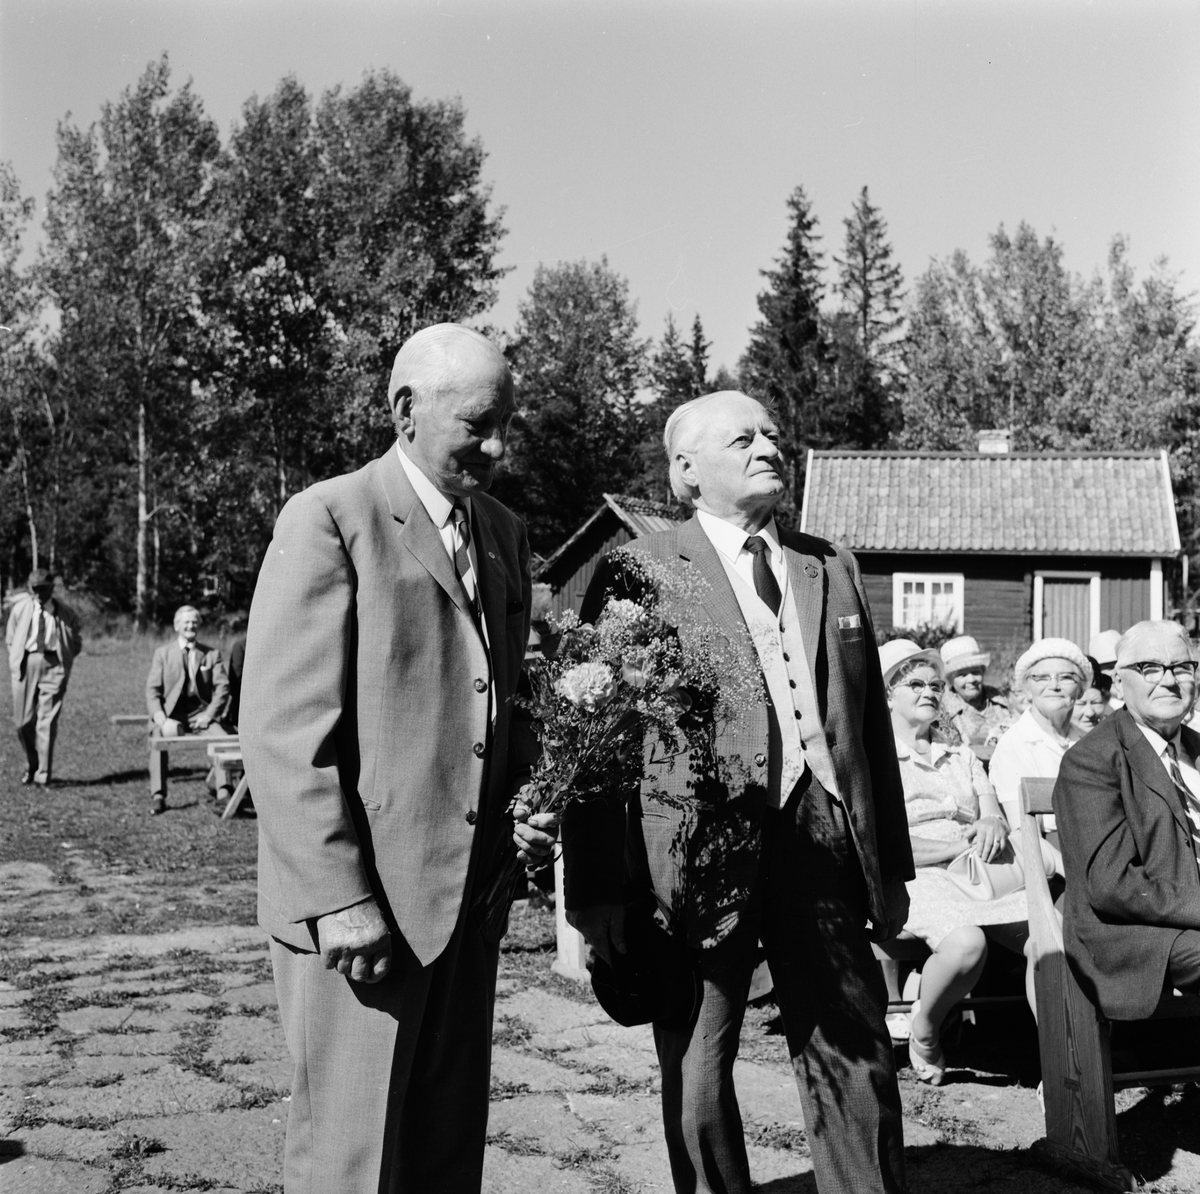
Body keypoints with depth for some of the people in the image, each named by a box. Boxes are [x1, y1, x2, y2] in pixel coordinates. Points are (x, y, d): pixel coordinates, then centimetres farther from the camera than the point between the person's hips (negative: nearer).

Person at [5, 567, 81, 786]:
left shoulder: (66, 614, 4)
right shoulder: (20, 607, 7)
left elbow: (75, 644, 12)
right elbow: (10, 637, 15)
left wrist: (64, 664, 1)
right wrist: (16, 659, 4)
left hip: (53, 665, -2)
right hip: (26, 664, 2)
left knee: (47, 722, -5)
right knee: (23, 721, 3)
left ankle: (43, 775, 0)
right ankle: (31, 766, 25)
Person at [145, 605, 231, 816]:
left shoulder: (211, 654, 11)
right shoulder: (162, 653, 9)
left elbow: (222, 687, 2)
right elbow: (152, 690, 2)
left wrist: (209, 715, -14)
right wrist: (161, 720, -16)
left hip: (201, 710, 1)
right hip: (171, 711, -1)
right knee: (158, 740, -31)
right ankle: (158, 796, -22)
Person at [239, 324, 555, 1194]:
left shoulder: (505, 534, 13)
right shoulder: (329, 520, -9)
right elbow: (285, 731, -14)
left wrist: (528, 797, 3)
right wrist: (339, 897, -18)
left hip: (469, 894, 7)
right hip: (358, 900, -6)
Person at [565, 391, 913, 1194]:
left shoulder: (833, 568, 16)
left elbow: (872, 721, 16)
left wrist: (893, 864, 13)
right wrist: (598, 889, -11)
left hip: (827, 843, 4)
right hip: (704, 852, -4)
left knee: (859, 1058, 10)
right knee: (697, 1072, 8)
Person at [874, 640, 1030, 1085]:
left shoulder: (963, 758, 28)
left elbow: (998, 820, 15)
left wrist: (992, 826, -11)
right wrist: (962, 845, -8)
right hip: (915, 881, -5)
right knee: (966, 942, -36)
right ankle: (923, 1033, -8)